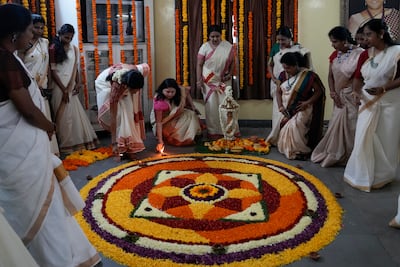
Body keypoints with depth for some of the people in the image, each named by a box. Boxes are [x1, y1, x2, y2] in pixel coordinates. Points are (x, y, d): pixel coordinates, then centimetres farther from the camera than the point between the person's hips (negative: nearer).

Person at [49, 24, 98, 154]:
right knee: (64, 115, 0)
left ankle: (78, 141, 17)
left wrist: (78, 83, -1)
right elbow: (53, 71, -10)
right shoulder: (54, 49, -7)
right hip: (59, 86, -5)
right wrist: (64, 89, -13)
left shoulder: (74, 49, 9)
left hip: (71, 86, 5)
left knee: (76, 113, 7)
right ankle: (66, 144, 10)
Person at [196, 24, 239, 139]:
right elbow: (199, 64, -4)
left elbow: (232, 61, 7)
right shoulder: (205, 47, -5)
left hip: (223, 81, 1)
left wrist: (230, 74, -6)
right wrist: (199, 80, -11)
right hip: (208, 81, -1)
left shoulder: (228, 46, -1)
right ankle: (213, 131, 9)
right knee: (211, 106, 0)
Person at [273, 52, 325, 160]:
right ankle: (287, 149, 7)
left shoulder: (308, 75, -14)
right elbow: (278, 91, 10)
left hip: (302, 109, -6)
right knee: (283, 126, -9)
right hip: (287, 110, 6)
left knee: (295, 125, -24)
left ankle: (301, 151, -11)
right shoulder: (283, 75, 2)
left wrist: (308, 102, -19)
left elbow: (319, 90, -9)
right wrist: (280, 106, -5)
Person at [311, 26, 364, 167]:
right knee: (337, 125, 11)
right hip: (339, 96, 6)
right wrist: (333, 92, -4)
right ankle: (334, 155, 23)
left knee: (351, 126, -1)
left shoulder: (359, 53, -16)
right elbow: (330, 76, 8)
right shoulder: (335, 55, 6)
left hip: (352, 96, -6)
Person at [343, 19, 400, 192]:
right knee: (363, 139, 2)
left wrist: (383, 89, -23)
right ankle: (364, 176, 16)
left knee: (386, 140, 7)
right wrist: (356, 91, -12)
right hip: (368, 103, 4)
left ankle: (382, 176, 24)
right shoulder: (365, 55, 5)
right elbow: (358, 77, 8)